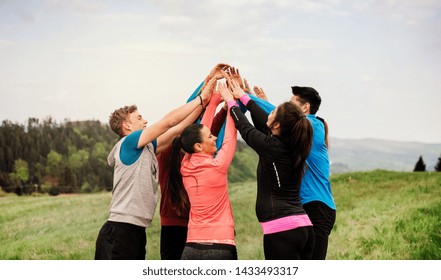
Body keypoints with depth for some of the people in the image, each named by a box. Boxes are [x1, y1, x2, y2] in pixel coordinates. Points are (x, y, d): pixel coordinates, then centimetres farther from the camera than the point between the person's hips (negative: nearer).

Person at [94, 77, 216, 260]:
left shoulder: (147, 148, 15)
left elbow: (178, 128, 13)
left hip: (136, 231, 10)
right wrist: (201, 98, -4)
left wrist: (204, 102, 8)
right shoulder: (128, 143, -8)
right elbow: (169, 121, -11)